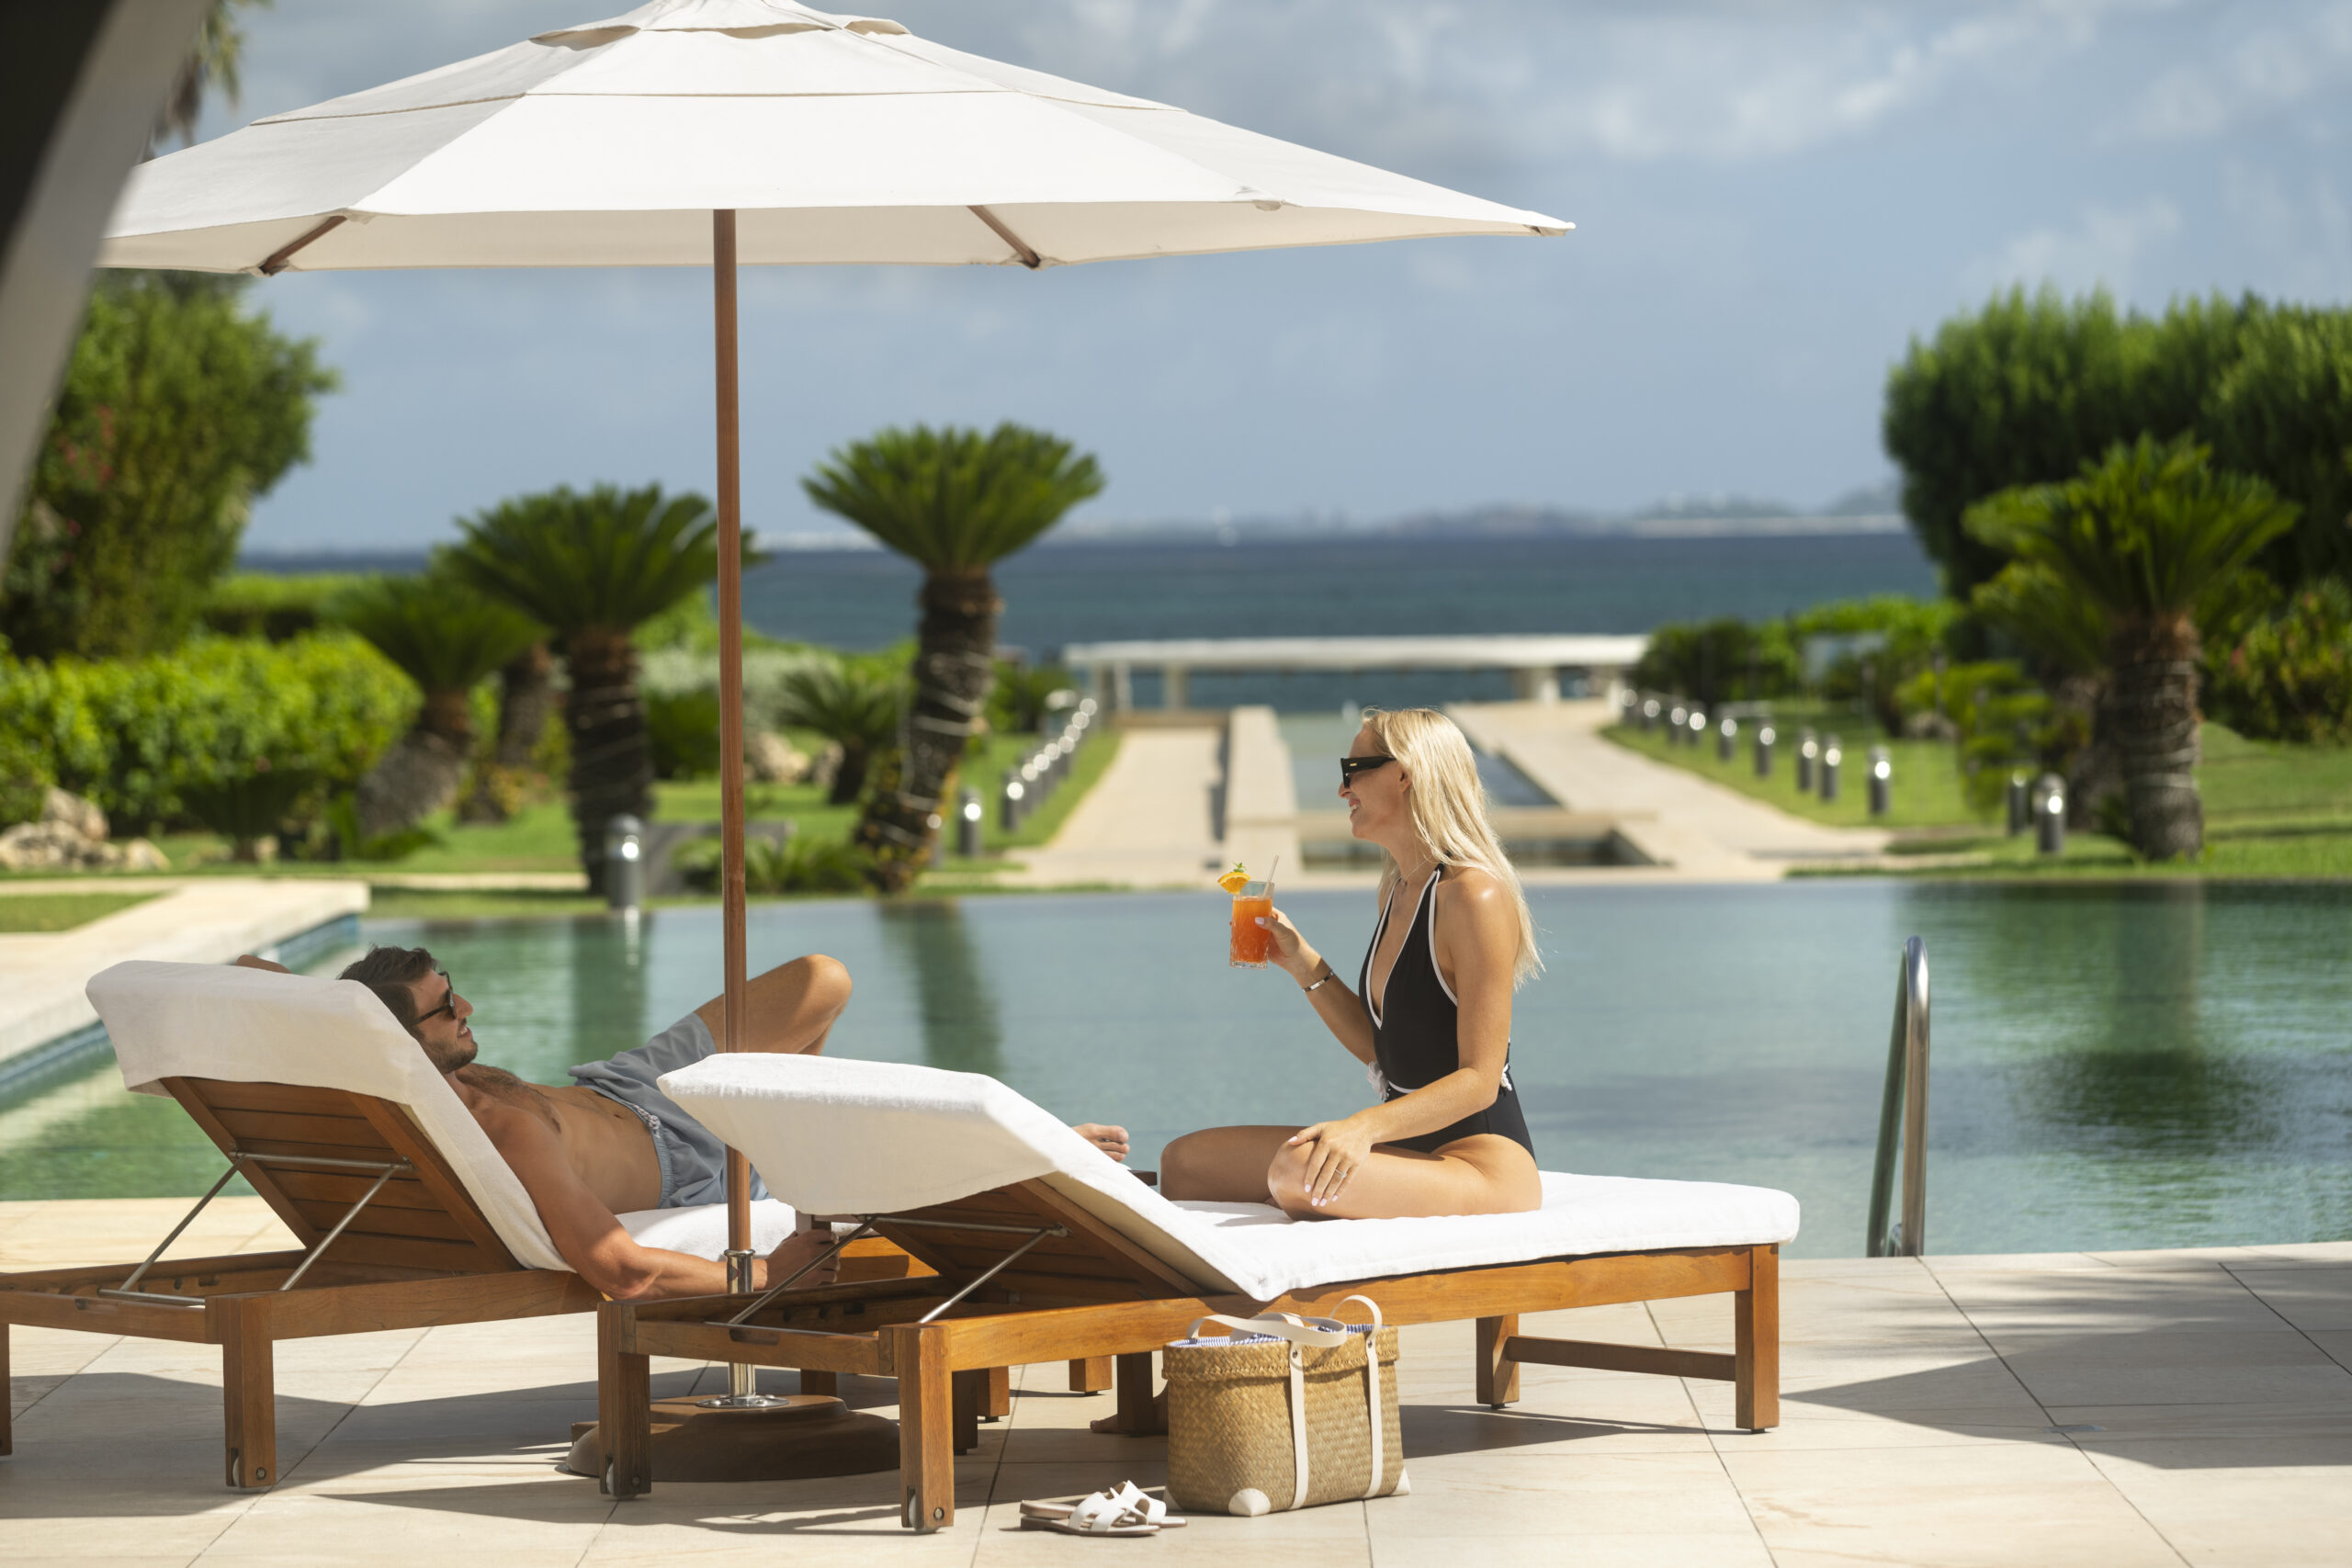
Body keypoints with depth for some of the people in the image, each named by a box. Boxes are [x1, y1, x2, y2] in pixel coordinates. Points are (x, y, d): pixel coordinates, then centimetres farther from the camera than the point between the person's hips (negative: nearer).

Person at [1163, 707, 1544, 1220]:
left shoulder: (1475, 897, -15)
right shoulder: (1400, 892, 14)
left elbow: (1479, 1081, -19)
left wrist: (1365, 1126, -32)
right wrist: (1302, 962, 10)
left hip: (1486, 1163, -9)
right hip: (1408, 1149, 9)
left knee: (1298, 1171, -37)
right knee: (1184, 1160, 0)